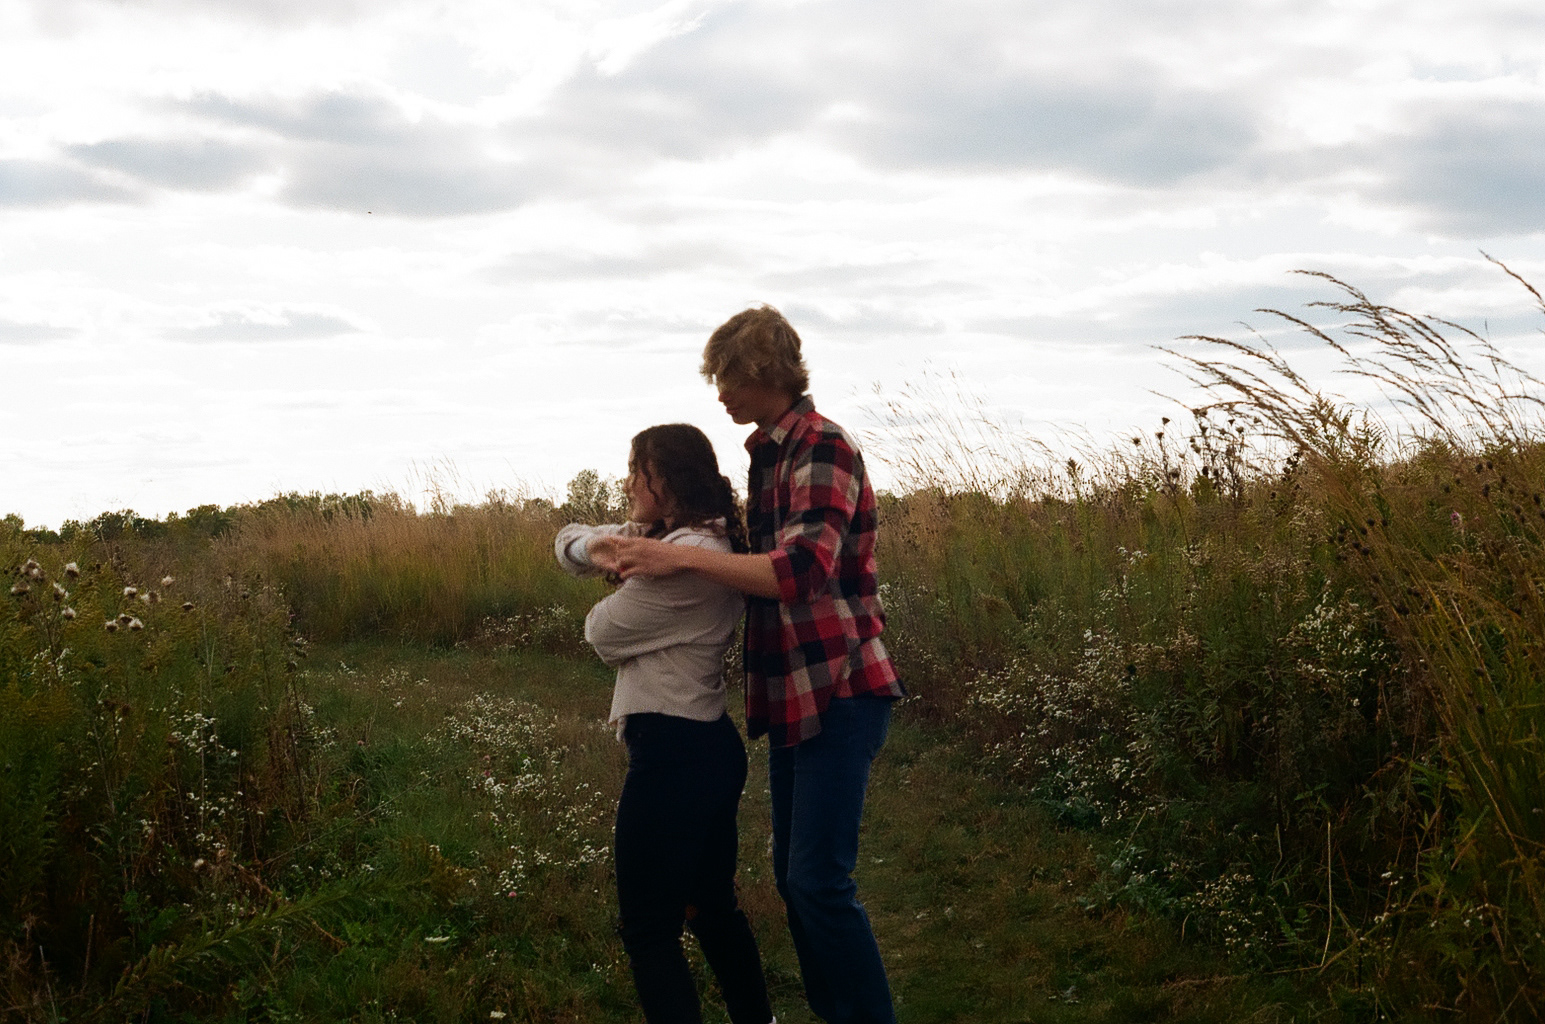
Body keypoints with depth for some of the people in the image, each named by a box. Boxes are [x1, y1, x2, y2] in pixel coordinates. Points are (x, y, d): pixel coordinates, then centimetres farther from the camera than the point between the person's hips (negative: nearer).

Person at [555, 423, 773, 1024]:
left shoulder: (682, 555, -19)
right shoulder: (663, 534, 13)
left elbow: (603, 634, -12)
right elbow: (569, 539, 16)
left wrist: (626, 581, 8)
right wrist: (596, 546, -7)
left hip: (671, 753, -10)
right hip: (712, 744, 10)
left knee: (648, 929, -2)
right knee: (712, 908, 21)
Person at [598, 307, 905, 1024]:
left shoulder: (822, 448, -15)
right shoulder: (769, 454, 14)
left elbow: (804, 568, -28)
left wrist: (682, 557, -29)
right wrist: (664, 559, 11)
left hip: (839, 691, -9)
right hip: (793, 694, 9)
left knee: (819, 880, -11)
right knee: (793, 876, 14)